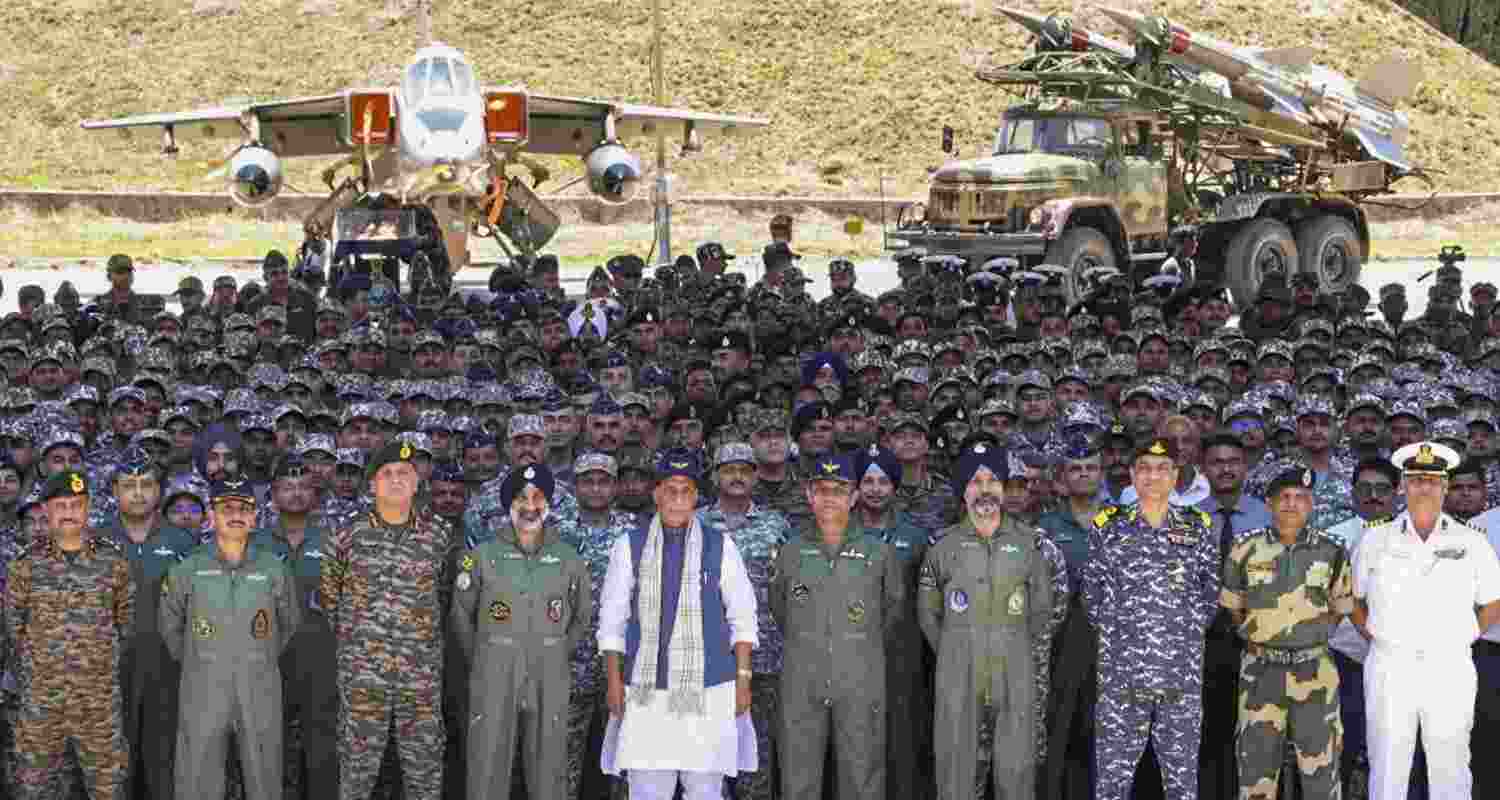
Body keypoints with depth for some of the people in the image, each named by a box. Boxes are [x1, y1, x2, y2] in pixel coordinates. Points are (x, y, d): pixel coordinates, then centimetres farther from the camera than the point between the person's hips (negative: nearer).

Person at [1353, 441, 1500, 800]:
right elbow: (1352, 598, 15)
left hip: (1451, 672, 0)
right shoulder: (1375, 541, 5)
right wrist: (1374, 637, 6)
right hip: (1389, 671, 0)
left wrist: (1461, 640, 5)